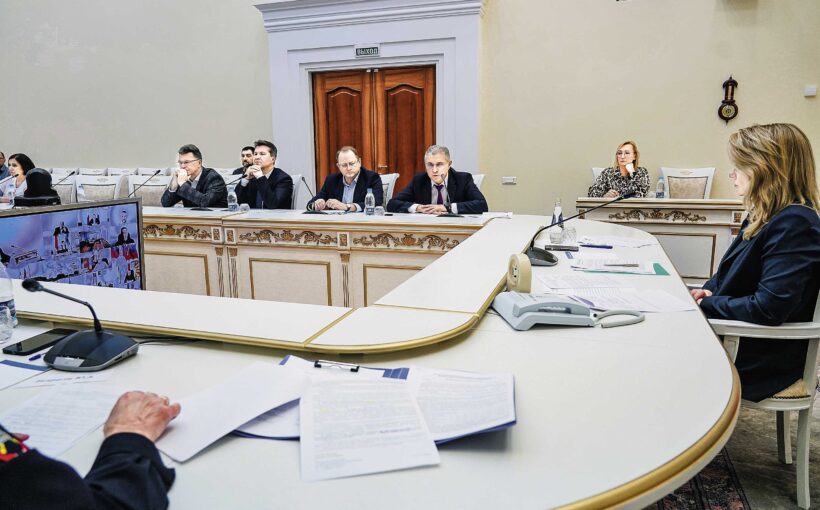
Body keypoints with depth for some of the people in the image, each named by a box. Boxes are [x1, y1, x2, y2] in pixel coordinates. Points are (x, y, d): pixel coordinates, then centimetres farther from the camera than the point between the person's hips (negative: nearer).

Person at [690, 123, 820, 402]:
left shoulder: (795, 225, -24)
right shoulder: (767, 216, 7)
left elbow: (768, 308, -30)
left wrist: (707, 304, -17)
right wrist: (707, 291, -1)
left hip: (760, 360, -9)